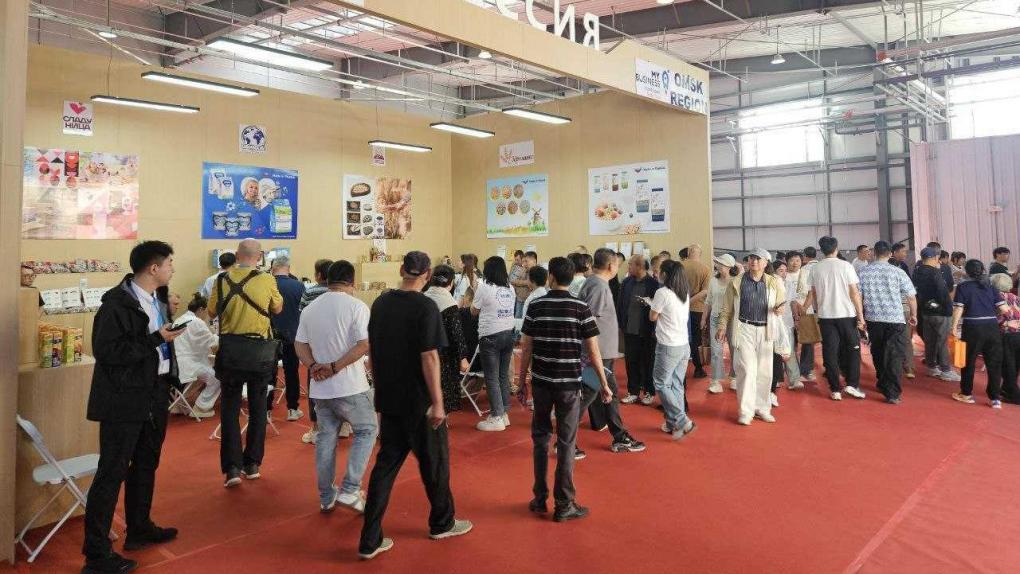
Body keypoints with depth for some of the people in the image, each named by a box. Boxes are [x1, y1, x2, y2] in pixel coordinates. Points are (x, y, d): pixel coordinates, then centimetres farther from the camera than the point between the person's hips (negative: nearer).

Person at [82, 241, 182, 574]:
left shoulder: (158, 298, 7)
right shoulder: (117, 302, -18)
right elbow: (106, 350, -23)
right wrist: (156, 339, -23)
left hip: (155, 393, 9)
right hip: (125, 398, -9)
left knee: (146, 463, 20)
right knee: (112, 472, -1)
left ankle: (139, 528, 38)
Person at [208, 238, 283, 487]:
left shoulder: (222, 279, -4)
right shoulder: (267, 280, -8)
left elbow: (212, 312, 8)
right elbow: (277, 309, 8)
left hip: (230, 350, 1)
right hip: (260, 350, 0)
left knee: (230, 408, 9)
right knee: (258, 408, 13)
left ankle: (232, 467, 3)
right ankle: (252, 464, 19)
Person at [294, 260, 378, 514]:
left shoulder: (310, 309, 8)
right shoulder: (356, 306, -10)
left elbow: (299, 345, 5)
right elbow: (364, 345, -20)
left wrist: (314, 366, -8)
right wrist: (335, 367, -16)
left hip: (320, 387, 6)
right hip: (350, 387, -5)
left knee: (325, 437, 15)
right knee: (367, 431, 10)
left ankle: (326, 497, 22)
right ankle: (349, 491, 2)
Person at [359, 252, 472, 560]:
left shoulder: (380, 303, 4)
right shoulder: (425, 307, -16)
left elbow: (372, 350, 11)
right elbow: (429, 357, -19)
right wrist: (438, 402, -15)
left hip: (388, 399, 6)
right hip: (418, 402, -6)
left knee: (386, 464, 12)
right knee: (434, 461, 13)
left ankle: (370, 540, 12)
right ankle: (442, 523, 31)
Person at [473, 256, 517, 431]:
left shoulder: (484, 287, -9)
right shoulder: (510, 288, 7)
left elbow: (474, 311, 2)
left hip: (491, 337, -6)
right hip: (509, 333, 6)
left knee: (492, 378, 0)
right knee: (504, 375, 13)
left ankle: (496, 418, 2)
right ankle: (504, 413, 20)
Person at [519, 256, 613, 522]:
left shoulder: (535, 306, -2)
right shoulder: (581, 308, -6)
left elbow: (526, 348, -1)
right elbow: (593, 351, -6)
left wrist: (522, 379, 10)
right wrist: (604, 384, 3)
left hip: (541, 382, 2)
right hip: (569, 384, -2)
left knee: (540, 438, 16)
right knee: (566, 444, 6)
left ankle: (540, 499, 22)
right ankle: (563, 505, 12)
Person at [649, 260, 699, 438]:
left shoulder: (662, 292, -14)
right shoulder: (685, 293, 8)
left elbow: (653, 317, -5)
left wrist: (651, 304, 16)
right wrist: (653, 302, 16)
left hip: (668, 346, -7)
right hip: (684, 345, 7)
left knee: (661, 384, 3)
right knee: (676, 385, 13)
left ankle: (683, 421, -5)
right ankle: (673, 423, 18)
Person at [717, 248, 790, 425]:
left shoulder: (774, 283, 4)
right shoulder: (737, 282, 1)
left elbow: (781, 303, 13)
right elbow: (727, 307, 6)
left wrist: (779, 308, -10)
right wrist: (722, 327, 2)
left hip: (765, 331, 3)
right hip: (744, 329, -3)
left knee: (764, 372, 10)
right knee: (747, 369, -8)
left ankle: (762, 408, 25)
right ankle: (746, 411, 0)